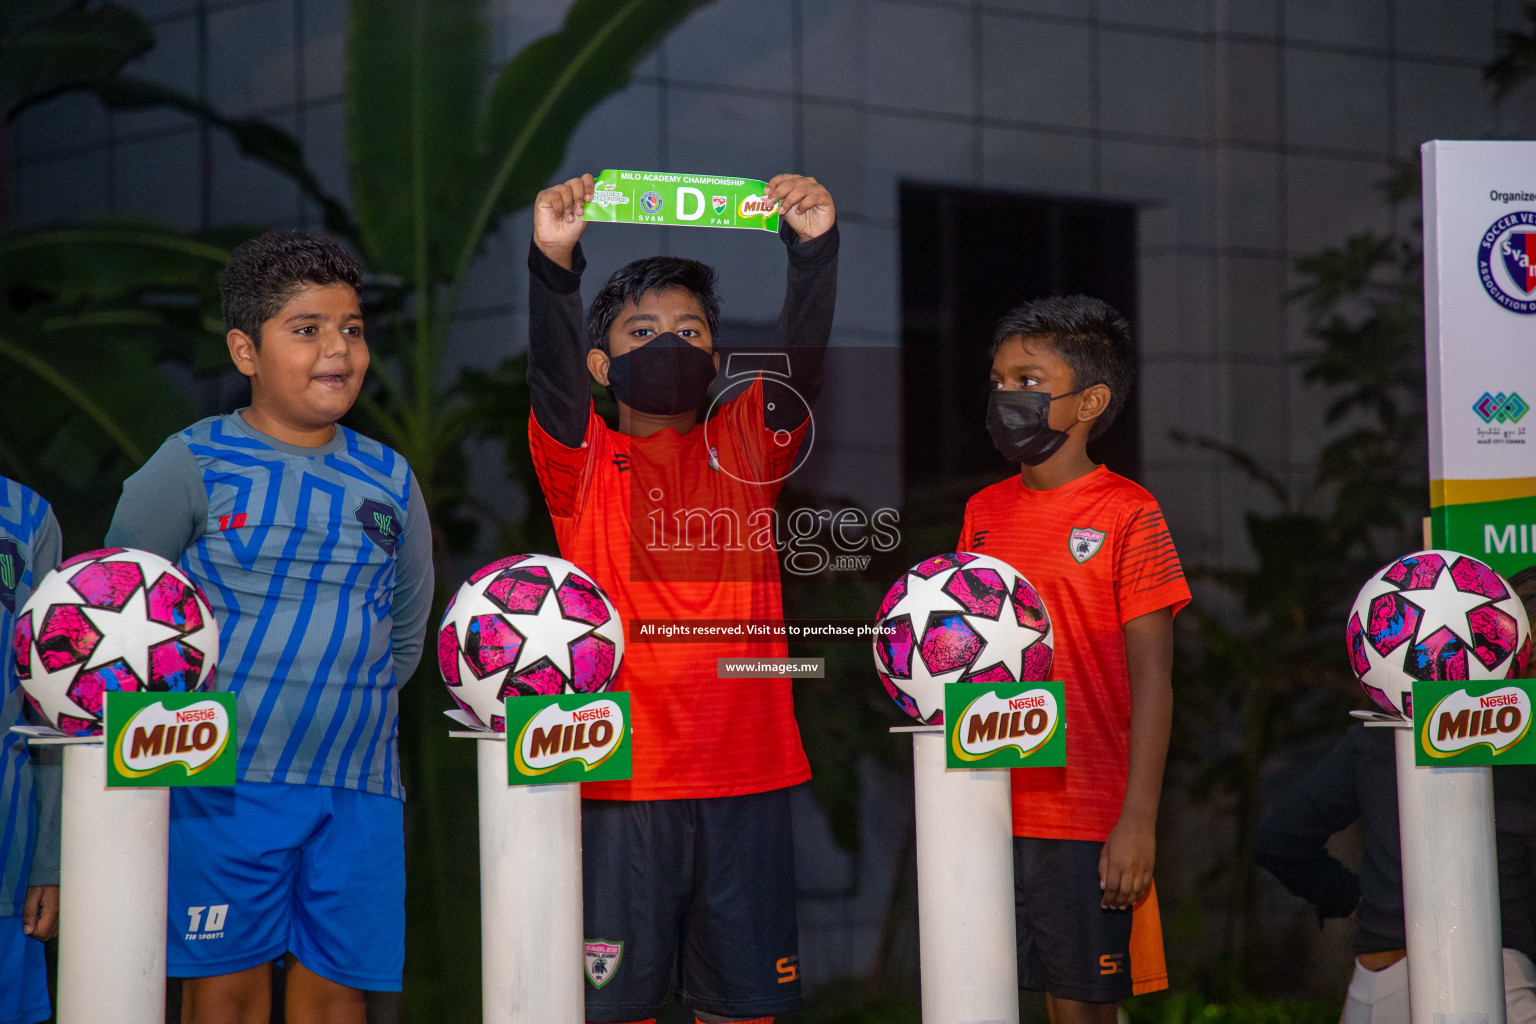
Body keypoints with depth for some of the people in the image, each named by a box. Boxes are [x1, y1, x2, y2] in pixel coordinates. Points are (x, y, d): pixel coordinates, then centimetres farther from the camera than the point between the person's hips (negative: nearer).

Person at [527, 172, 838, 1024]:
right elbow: (553, 373, -15)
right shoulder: (582, 462, 3)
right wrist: (553, 264, -32)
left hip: (745, 773, 2)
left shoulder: (747, 445, 9)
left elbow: (800, 358, -5)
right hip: (620, 771, -2)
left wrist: (814, 250, -22)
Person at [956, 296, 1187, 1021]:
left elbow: (1151, 681, -8)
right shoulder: (985, 513, 11)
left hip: (1091, 821, -5)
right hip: (993, 812, 5)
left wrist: (1138, 822, -13)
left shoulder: (1128, 514, -6)